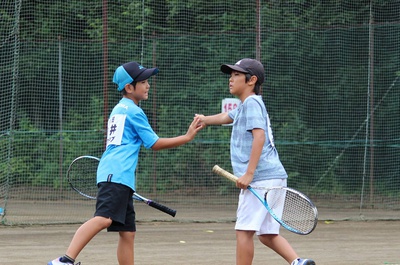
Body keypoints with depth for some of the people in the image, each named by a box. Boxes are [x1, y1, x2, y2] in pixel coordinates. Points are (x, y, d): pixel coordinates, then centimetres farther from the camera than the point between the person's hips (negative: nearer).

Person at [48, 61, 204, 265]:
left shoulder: (119, 109, 28)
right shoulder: (134, 111, 0)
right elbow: (155, 144, 0)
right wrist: (187, 137, 4)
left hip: (120, 178, 11)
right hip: (116, 174, -11)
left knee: (127, 232, 9)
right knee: (104, 218, -29)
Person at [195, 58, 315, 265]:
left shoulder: (252, 103, -8)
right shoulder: (243, 106, 22)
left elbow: (259, 136, -21)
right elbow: (226, 117, 43)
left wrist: (249, 173, -24)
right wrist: (206, 120, 27)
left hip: (262, 177, -10)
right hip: (272, 178, 10)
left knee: (244, 230, -7)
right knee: (267, 234, 10)